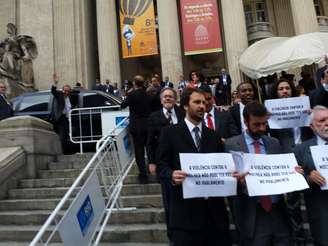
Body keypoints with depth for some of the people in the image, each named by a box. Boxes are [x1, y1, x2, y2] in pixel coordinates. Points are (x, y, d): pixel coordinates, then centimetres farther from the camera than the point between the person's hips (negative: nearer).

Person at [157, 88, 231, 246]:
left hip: (214, 208, 4)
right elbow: (161, 167, -5)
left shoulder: (213, 135, 14)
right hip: (185, 210, -4)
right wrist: (172, 175, -25)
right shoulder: (170, 133, -1)